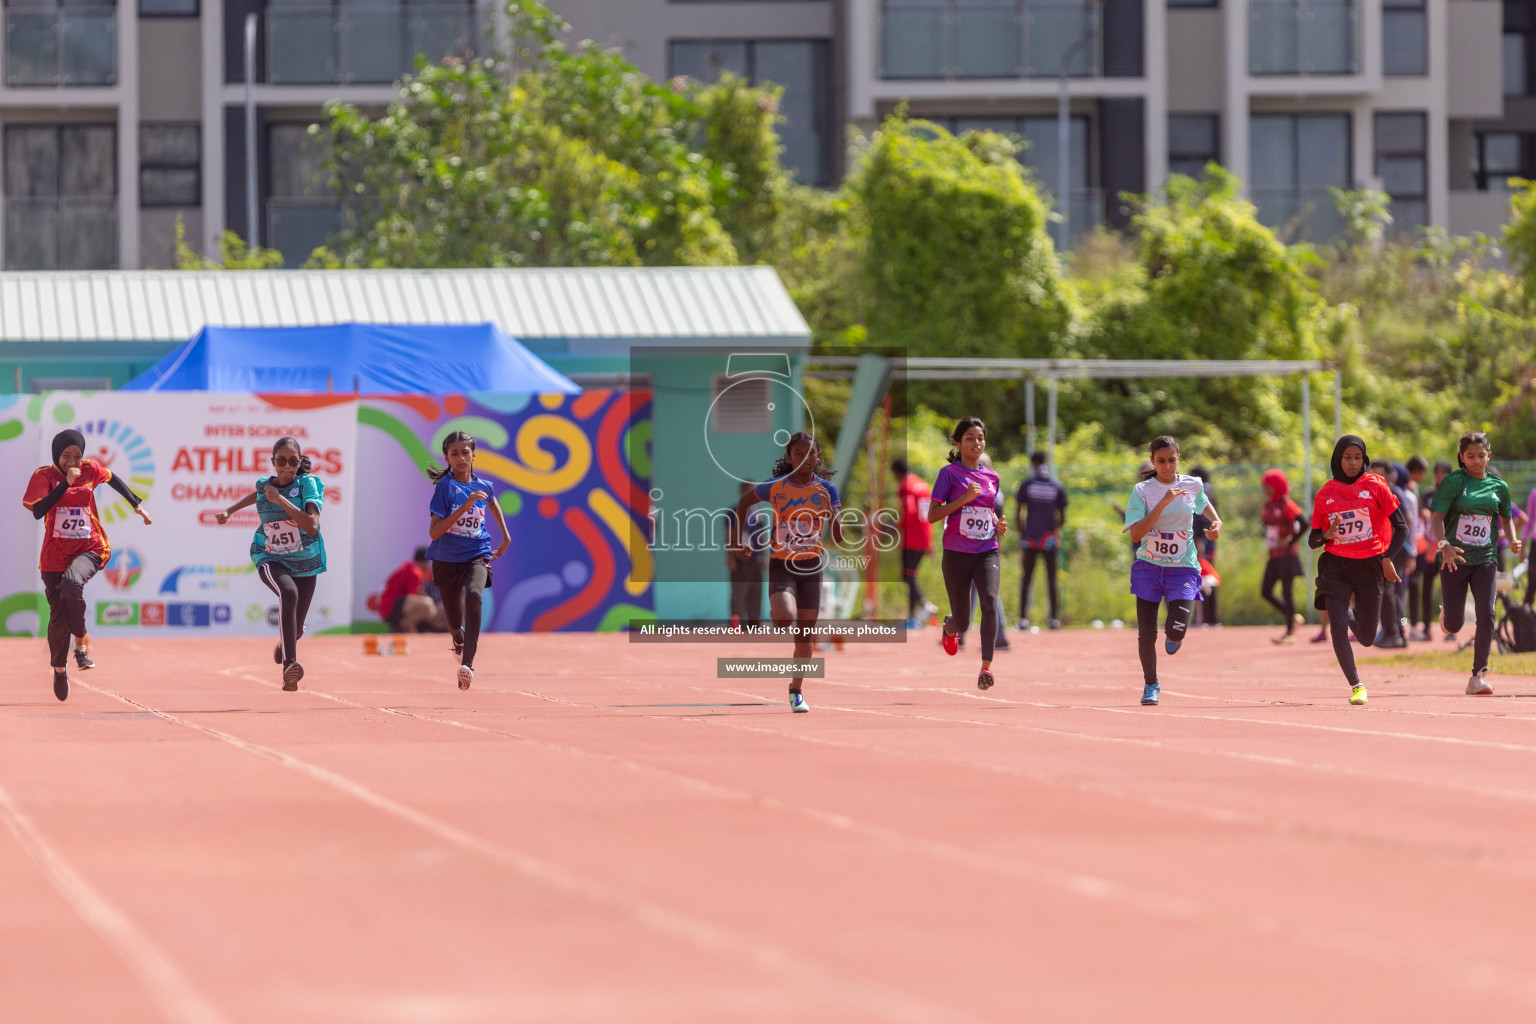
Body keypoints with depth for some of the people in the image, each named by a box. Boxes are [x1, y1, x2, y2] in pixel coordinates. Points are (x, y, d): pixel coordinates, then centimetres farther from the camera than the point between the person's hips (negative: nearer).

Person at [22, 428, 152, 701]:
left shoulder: (90, 471, 1)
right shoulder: (44, 476, -6)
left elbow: (112, 478, 23)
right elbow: (37, 511, -21)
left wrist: (137, 504, 25)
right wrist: (66, 483, -24)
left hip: (90, 548, -1)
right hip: (55, 553, 1)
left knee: (72, 582, -34)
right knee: (58, 617, 3)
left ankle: (81, 643, -19)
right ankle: (59, 668, 28)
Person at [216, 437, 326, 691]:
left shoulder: (308, 484, -14)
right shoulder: (264, 486, -4)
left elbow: (312, 526, -29)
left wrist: (281, 500, -30)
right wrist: (230, 510, 27)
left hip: (305, 562, 1)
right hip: (270, 559, -1)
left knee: (297, 630, 10)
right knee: (288, 592, -36)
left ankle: (284, 646, 52)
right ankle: (289, 664, -47)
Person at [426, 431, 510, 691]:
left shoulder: (484, 487, 1)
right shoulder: (445, 487, -11)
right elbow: (434, 532, -20)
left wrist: (506, 536, 25)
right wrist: (464, 507, -27)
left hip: (477, 555, 1)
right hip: (447, 559, -1)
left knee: (474, 596, -33)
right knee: (455, 625, 10)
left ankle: (467, 664, -40)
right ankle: (459, 640, 51)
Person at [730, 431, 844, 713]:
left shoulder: (826, 490, -1)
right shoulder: (774, 487, -4)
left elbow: (839, 538, -4)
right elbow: (743, 502, 15)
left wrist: (831, 511, -22)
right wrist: (737, 539, 10)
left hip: (811, 565, 2)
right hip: (781, 564, -2)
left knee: (805, 636, 5)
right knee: (785, 617, -29)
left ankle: (796, 692, 21)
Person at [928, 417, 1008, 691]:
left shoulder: (992, 477, 10)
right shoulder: (950, 473, -3)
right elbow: (932, 515, -8)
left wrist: (999, 524, 3)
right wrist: (964, 498, -18)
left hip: (987, 552, 2)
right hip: (956, 553, -2)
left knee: (990, 600, -26)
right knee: (962, 623, 5)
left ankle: (986, 667, -26)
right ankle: (949, 626, 45)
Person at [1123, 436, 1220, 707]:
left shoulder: (1192, 486, 2)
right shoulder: (1142, 491, -6)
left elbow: (1203, 503, 27)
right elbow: (1136, 534, -18)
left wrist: (1216, 522, 6)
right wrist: (1163, 504, -23)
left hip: (1183, 568, 0)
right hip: (1148, 566, 0)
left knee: (1177, 629, -17)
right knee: (1146, 633, 0)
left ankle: (1172, 637, 23)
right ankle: (1150, 685, 22)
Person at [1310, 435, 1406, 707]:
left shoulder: (1375, 486, -1)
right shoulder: (1325, 493, 4)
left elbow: (1401, 528, -1)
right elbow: (1313, 540, 9)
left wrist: (1387, 558, -15)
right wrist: (1326, 536, -14)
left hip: (1370, 566, 0)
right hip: (1336, 566, 0)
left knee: (1367, 638, 7)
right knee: (1337, 628, -18)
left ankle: (1355, 615, 43)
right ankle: (1356, 685, -3)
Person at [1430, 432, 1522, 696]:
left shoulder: (1499, 486, 8)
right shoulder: (1453, 482, -3)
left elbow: (1506, 518, 23)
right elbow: (1436, 518, -9)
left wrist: (1513, 541, 2)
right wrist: (1444, 545, -26)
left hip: (1485, 560, 2)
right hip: (1455, 559, -2)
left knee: (1486, 614, -17)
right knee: (1453, 626, 1)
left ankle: (1478, 676, -11)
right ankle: (1446, 612, 40)